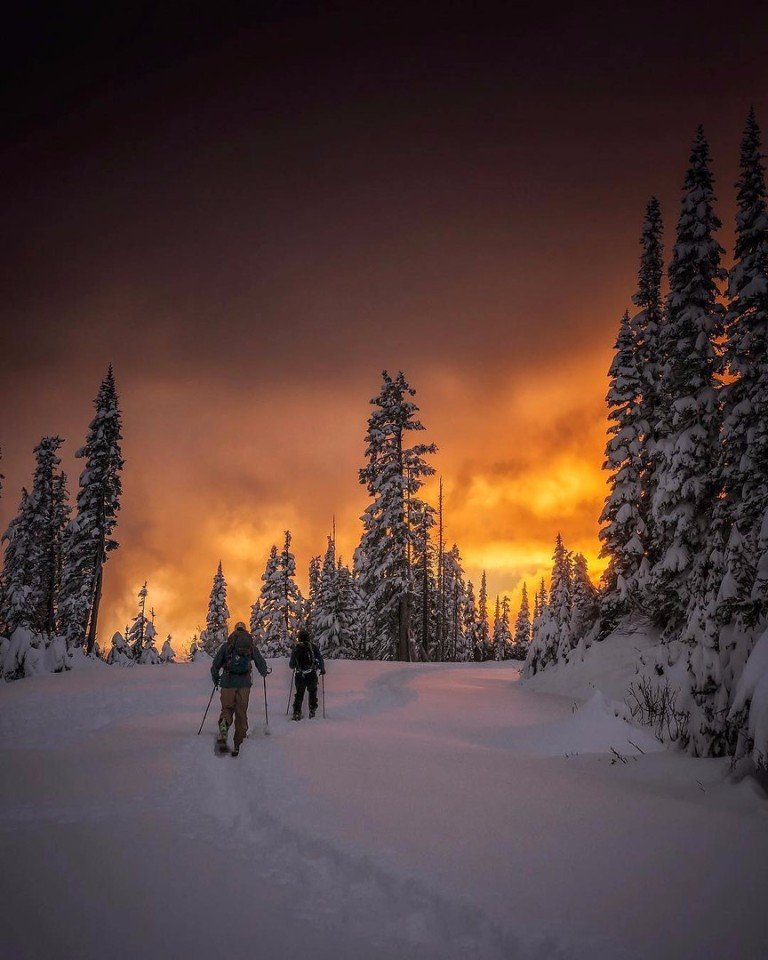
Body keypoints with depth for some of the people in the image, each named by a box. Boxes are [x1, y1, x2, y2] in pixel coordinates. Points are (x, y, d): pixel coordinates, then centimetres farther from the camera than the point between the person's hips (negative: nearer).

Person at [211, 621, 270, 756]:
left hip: (227, 682, 0)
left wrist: (216, 680, 24)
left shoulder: (226, 646, 5)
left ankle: (224, 725, -20)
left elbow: (215, 666, 7)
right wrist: (265, 672, 34)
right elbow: (260, 662, 12)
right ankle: (237, 745, 6)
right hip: (244, 684, 0)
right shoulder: (251, 646, 6)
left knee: (227, 708, 13)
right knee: (241, 713, 8)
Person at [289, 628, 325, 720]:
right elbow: (320, 659, -3)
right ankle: (312, 710, 12)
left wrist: (294, 667, 31)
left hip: (299, 675, 1)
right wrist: (322, 670, 11)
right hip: (311, 675, -1)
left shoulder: (296, 648, 4)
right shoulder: (313, 646, -1)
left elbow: (291, 664, 8)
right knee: (312, 692, 17)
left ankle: (297, 713, 6)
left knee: (299, 694, 12)